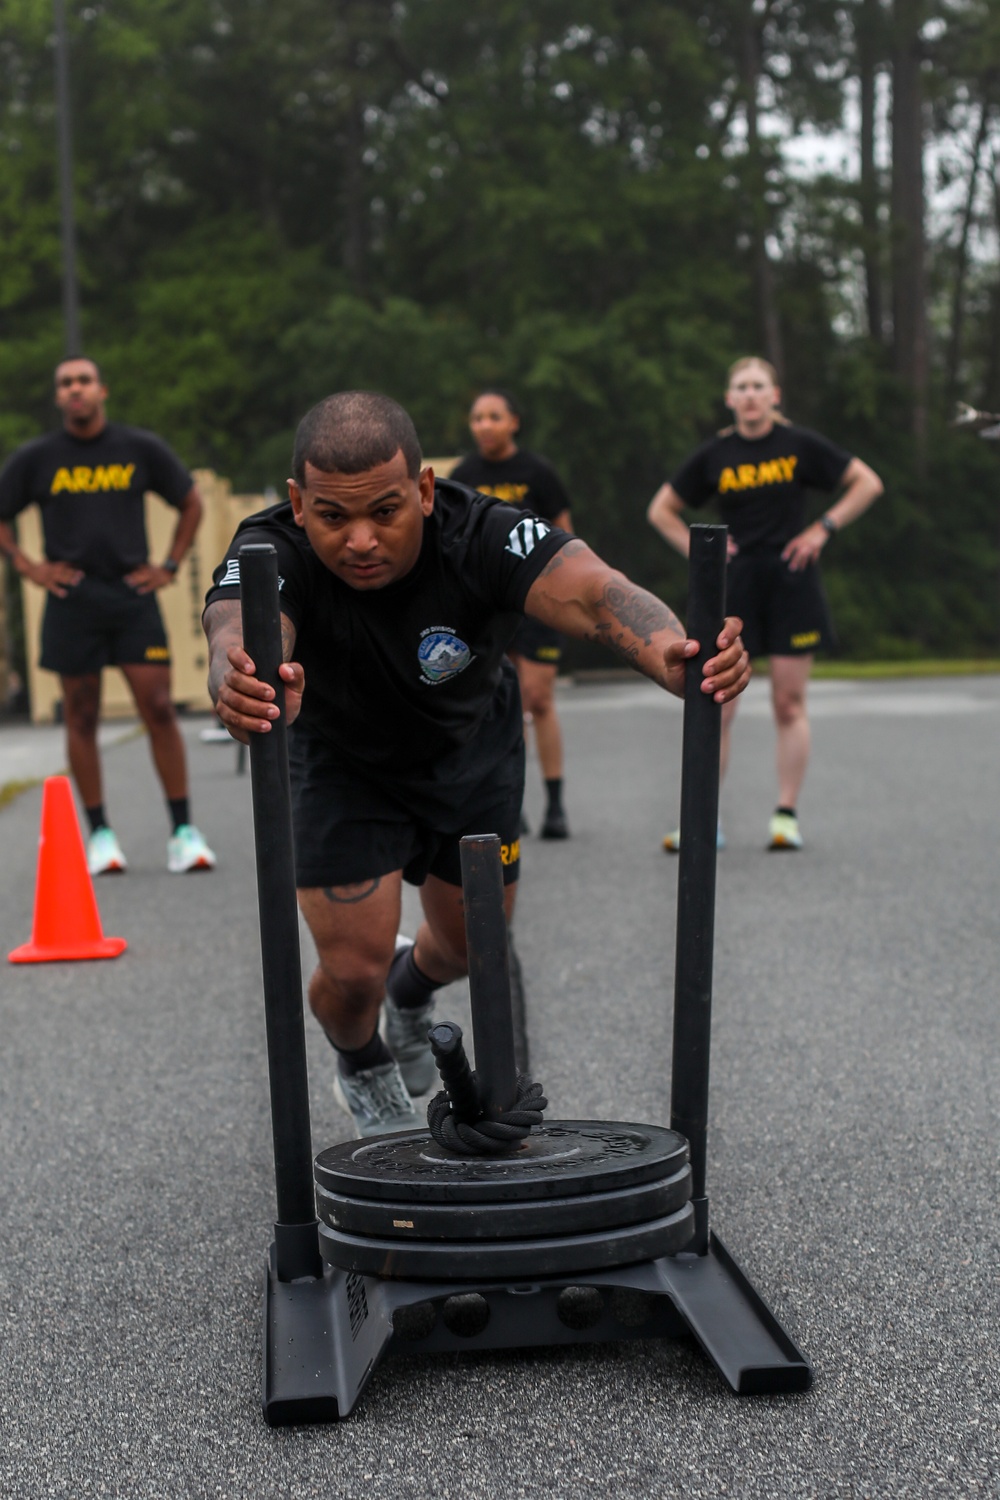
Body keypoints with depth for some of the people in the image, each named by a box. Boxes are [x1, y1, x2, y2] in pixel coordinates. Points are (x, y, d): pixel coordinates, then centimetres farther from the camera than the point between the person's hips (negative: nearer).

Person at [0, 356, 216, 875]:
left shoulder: (141, 449, 5)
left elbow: (191, 503, 15)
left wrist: (169, 566, 7)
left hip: (133, 598, 0)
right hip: (71, 603, 0)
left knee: (158, 709, -6)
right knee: (82, 718, 3)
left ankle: (184, 832, 0)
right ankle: (100, 834, 12)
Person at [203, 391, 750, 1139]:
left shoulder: (483, 535, -36)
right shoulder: (273, 552, -36)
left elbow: (591, 591, -53)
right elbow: (240, 634, -58)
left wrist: (672, 653, -75)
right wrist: (243, 688, -83)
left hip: (473, 747, 2)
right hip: (342, 760, -2)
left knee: (472, 941, 16)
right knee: (354, 970, -8)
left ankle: (415, 989, 55)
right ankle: (363, 1069, 31)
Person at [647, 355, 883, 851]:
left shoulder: (800, 445, 2)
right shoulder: (714, 455, 5)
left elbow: (868, 483, 8)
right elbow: (661, 510, 15)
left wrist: (824, 527, 0)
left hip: (791, 583, -1)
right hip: (735, 585, 1)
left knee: (789, 704, 1)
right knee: (716, 707, -4)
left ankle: (786, 816, 9)